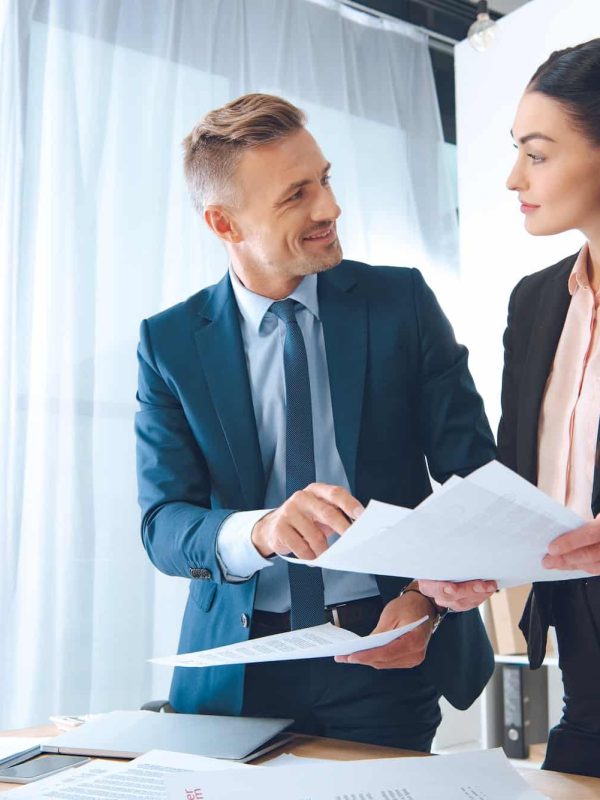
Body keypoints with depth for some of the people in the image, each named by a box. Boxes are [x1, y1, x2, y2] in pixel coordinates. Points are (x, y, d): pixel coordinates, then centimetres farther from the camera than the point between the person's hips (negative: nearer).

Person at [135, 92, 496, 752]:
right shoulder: (169, 342, -3)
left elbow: (472, 473, -4)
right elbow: (163, 526, -9)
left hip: (389, 655, 0)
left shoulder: (402, 301, -4)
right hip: (238, 670, 1)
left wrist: (427, 598, -21)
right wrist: (260, 530, -30)